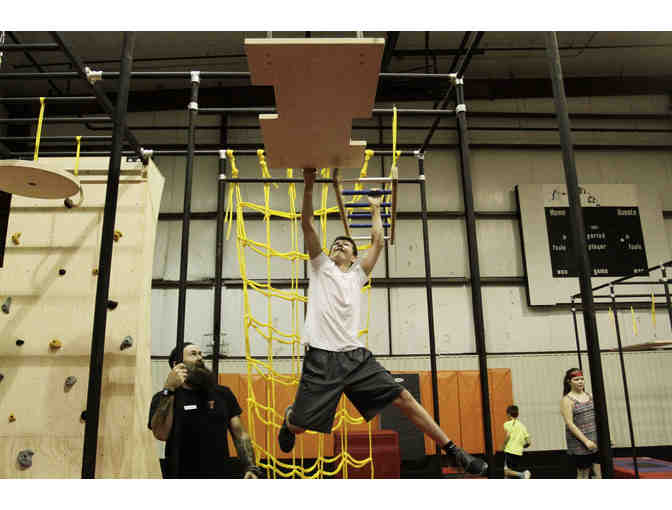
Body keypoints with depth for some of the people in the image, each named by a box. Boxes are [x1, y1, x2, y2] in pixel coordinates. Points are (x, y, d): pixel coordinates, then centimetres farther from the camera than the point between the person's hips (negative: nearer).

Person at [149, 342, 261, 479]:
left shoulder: (223, 394, 8)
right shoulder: (165, 397, -2)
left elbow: (239, 434, 8)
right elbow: (161, 434, -20)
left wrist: (250, 467, -4)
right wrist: (169, 390, -25)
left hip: (222, 474, 3)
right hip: (183, 474, -3)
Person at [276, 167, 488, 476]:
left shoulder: (357, 274, 20)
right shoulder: (320, 267, 15)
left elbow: (377, 241, 18)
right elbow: (307, 225, 6)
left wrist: (376, 210, 30)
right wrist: (309, 187, 1)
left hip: (356, 356, 2)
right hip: (322, 357, -2)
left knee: (403, 398, -4)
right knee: (300, 423, 0)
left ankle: (453, 452, 5)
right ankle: (288, 419, 40)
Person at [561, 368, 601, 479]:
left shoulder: (590, 396, 10)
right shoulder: (567, 400, -7)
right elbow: (569, 424, -13)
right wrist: (585, 440, -18)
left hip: (596, 440, 4)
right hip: (579, 443, -4)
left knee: (600, 470, -1)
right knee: (583, 473, 5)